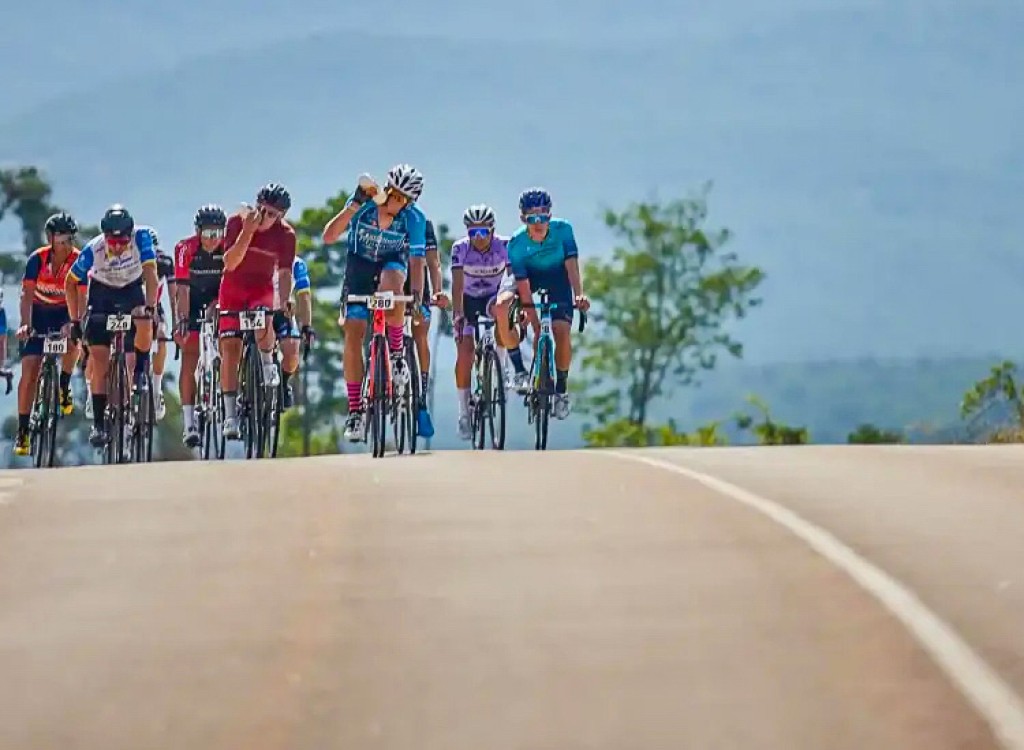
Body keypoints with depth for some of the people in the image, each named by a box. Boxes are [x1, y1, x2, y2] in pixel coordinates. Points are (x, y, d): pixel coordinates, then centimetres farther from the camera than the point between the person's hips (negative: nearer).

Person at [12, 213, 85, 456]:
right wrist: (25, 324, -38)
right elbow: (27, 295, -23)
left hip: (65, 311, 0)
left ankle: (64, 387, -6)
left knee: (73, 340, -34)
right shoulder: (37, 259, -20)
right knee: (29, 372, -8)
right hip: (39, 312, 0)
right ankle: (22, 431, -1)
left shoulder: (79, 260, -20)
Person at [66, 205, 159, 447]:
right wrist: (75, 321, -14)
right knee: (100, 362, -10)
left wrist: (149, 307, -46)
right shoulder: (93, 249, -28)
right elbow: (70, 283, -14)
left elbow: (150, 273, -33)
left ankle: (140, 372, -4)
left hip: (132, 291, 0)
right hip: (102, 293, 0)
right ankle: (98, 424, -6)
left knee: (144, 326, -33)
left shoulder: (141, 237, -30)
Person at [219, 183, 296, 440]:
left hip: (262, 288, 0)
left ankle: (268, 363, -2)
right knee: (230, 349, -9)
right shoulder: (237, 222, -18)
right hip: (234, 287, 0)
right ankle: (230, 415, -6)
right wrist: (248, 232, -36)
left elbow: (284, 272, -19)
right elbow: (230, 263, -25)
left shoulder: (285, 235, -15)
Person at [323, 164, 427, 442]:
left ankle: (397, 351, -12)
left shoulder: (414, 220, -20)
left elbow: (416, 262, -19)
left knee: (391, 291, -39)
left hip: (392, 264, -1)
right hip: (359, 265, 1)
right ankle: (355, 411, -2)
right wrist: (355, 205, -39)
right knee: (353, 335, -10)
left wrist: (417, 296, -33)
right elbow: (329, 237, -30)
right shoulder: (363, 204, -22)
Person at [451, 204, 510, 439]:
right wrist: (457, 314, -44)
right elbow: (457, 284, -31)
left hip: (492, 297, 0)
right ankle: (464, 413, -6)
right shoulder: (461, 248, -23)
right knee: (465, 353, -14)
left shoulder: (505, 246, -22)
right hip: (468, 300, 0)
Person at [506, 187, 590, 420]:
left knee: (562, 332, -18)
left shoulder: (562, 230, -27)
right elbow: (524, 287, -30)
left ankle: (562, 389, 1)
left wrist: (579, 295, -49)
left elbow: (571, 265, -31)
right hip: (530, 277, 1)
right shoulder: (516, 244, -29)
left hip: (557, 280, -1)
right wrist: (536, 326, -34)